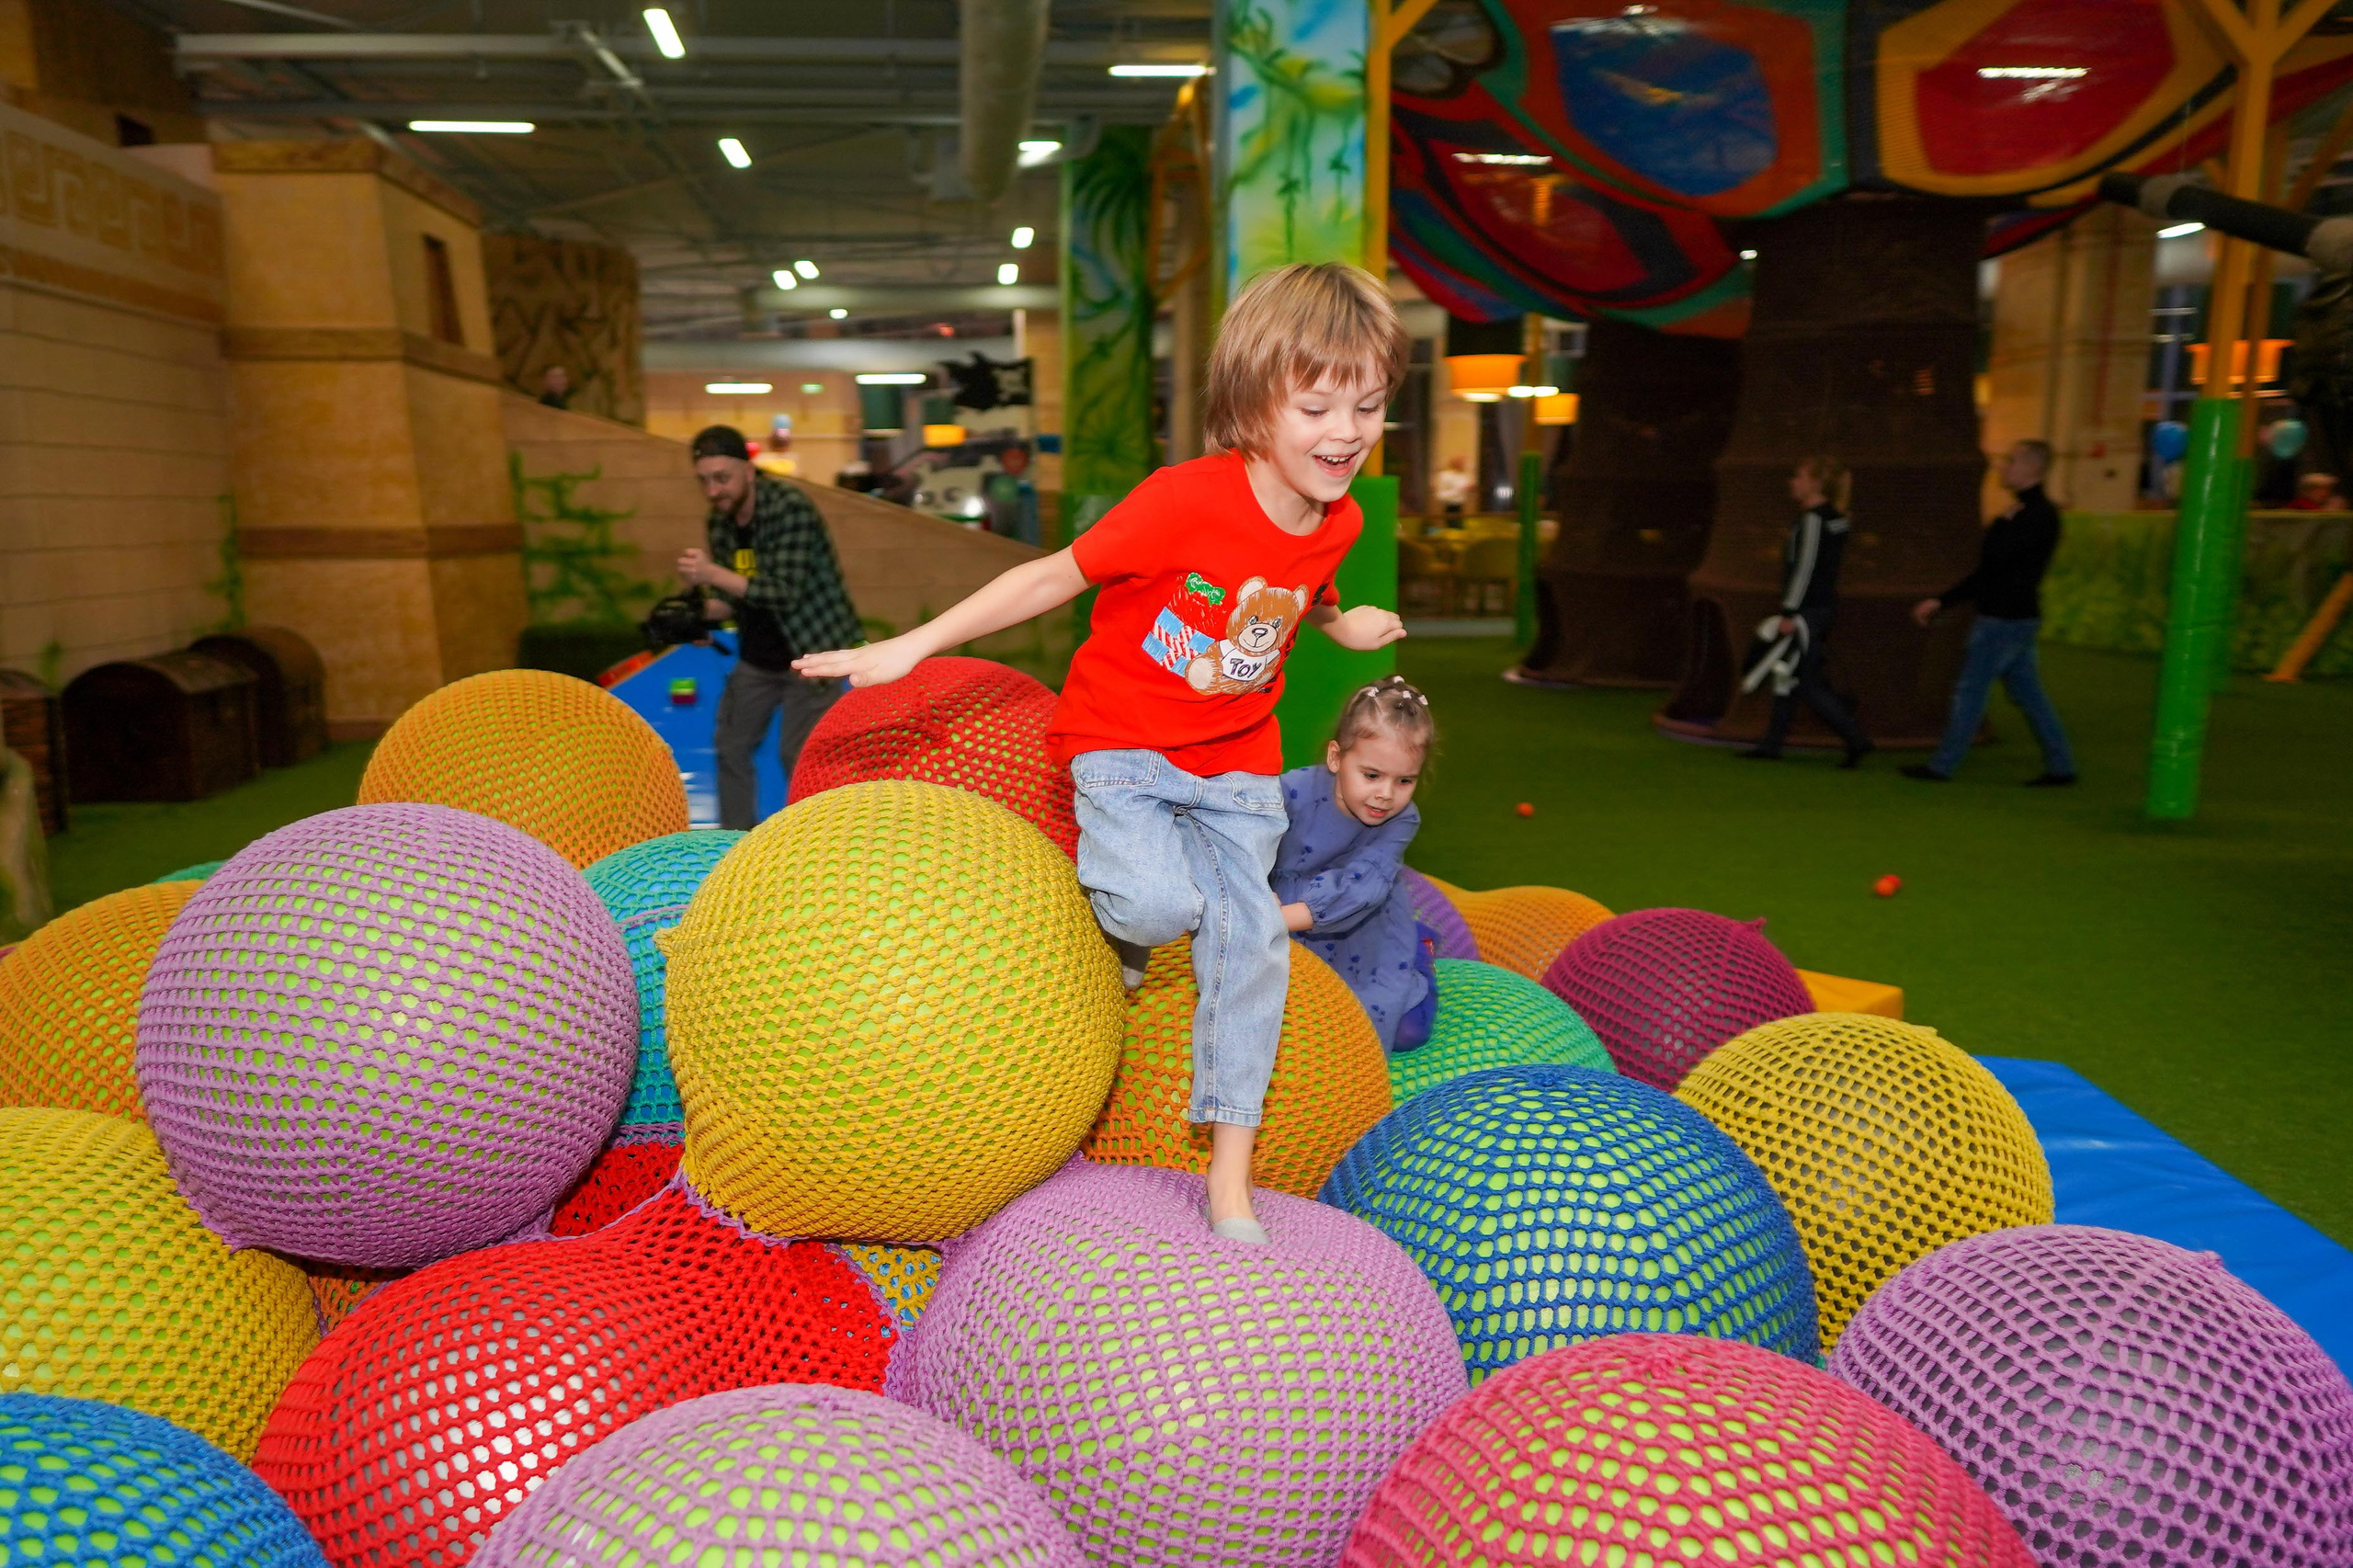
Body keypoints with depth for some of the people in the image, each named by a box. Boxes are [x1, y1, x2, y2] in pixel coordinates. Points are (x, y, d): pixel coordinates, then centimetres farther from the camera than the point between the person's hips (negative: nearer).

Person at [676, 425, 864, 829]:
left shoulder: (790, 508, -22)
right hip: (757, 656, 8)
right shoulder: (718, 522, 0)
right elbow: (735, 598, 7)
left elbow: (786, 593, -28)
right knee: (730, 745, 12)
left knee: (798, 755, -8)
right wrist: (700, 612, -13)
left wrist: (715, 575, -34)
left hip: (811, 651, -8)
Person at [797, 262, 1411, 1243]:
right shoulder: (1188, 501, -23)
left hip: (1237, 761, 5)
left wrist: (1342, 624, 12)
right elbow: (1055, 576, -18)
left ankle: (1230, 1168, 10)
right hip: (1124, 738, -5)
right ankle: (1105, 909, 11)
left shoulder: (1337, 521, -2)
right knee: (1163, 902, -29)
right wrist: (914, 645, -19)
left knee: (1250, 938, -3)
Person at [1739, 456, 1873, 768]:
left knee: (1806, 683, -5)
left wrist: (1789, 613, -19)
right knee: (1788, 677, 13)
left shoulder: (1812, 520, -16)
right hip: (1824, 606, 10)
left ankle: (1856, 740, -3)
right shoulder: (1835, 520, 13)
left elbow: (1804, 569, -20)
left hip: (1807, 611, -10)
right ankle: (1771, 745, 17)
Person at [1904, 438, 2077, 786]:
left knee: (1969, 690, -3)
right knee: (2029, 694, 13)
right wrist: (1941, 601, 17)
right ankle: (2061, 766, 18)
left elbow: (1992, 556, -27)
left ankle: (1942, 766, 4)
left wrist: (2003, 522, -9)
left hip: (2006, 620, -10)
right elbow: (1986, 573, 19)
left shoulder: (2038, 515, -15)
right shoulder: (2025, 512, 17)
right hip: (2012, 617, 10)